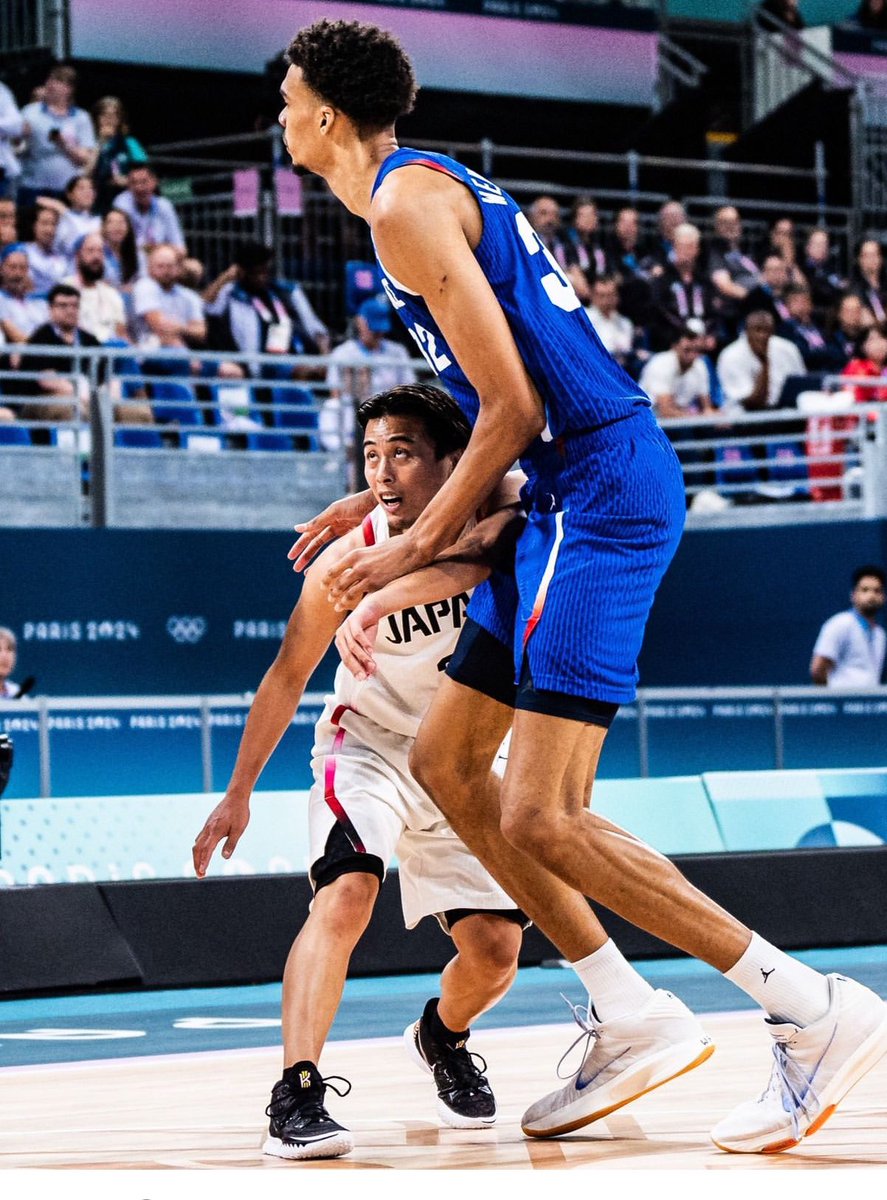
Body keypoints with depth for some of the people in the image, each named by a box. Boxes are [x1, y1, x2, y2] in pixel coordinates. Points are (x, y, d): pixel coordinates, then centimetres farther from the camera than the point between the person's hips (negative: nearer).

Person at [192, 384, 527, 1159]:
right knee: (345, 894, -30)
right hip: (368, 746, -3)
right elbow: (289, 678, -8)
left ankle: (443, 1038, 37)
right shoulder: (347, 562, -21)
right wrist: (239, 793, -3)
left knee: (496, 950, 2)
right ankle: (297, 1095, -33)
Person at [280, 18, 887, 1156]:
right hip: (576, 492, 11)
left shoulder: (406, 202, -11)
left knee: (540, 817, -13)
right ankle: (631, 1020, 13)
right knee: (443, 760, 14)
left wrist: (420, 545, -7)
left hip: (601, 491, -11)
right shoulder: (437, 187, 21)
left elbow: (513, 409, -16)